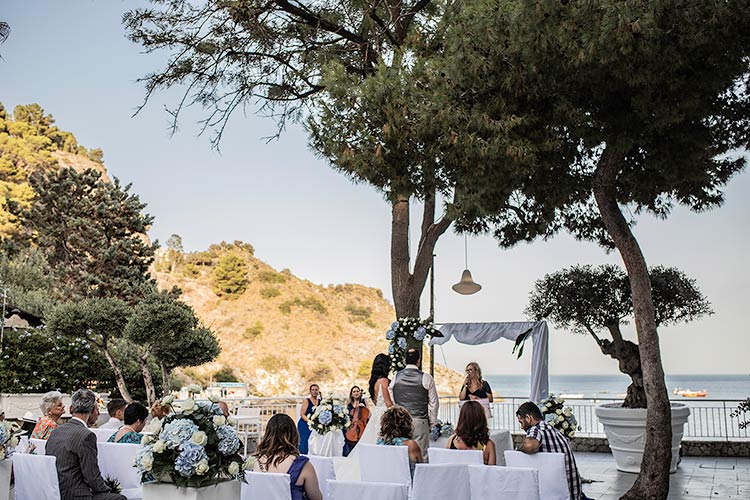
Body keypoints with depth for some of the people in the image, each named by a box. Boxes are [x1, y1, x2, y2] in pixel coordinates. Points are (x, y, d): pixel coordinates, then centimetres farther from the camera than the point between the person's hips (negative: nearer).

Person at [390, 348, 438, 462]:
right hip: (420, 422, -3)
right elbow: (433, 403, 1)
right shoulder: (426, 378, -3)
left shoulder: (396, 377, 5)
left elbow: (391, 402, 9)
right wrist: (432, 422, 10)